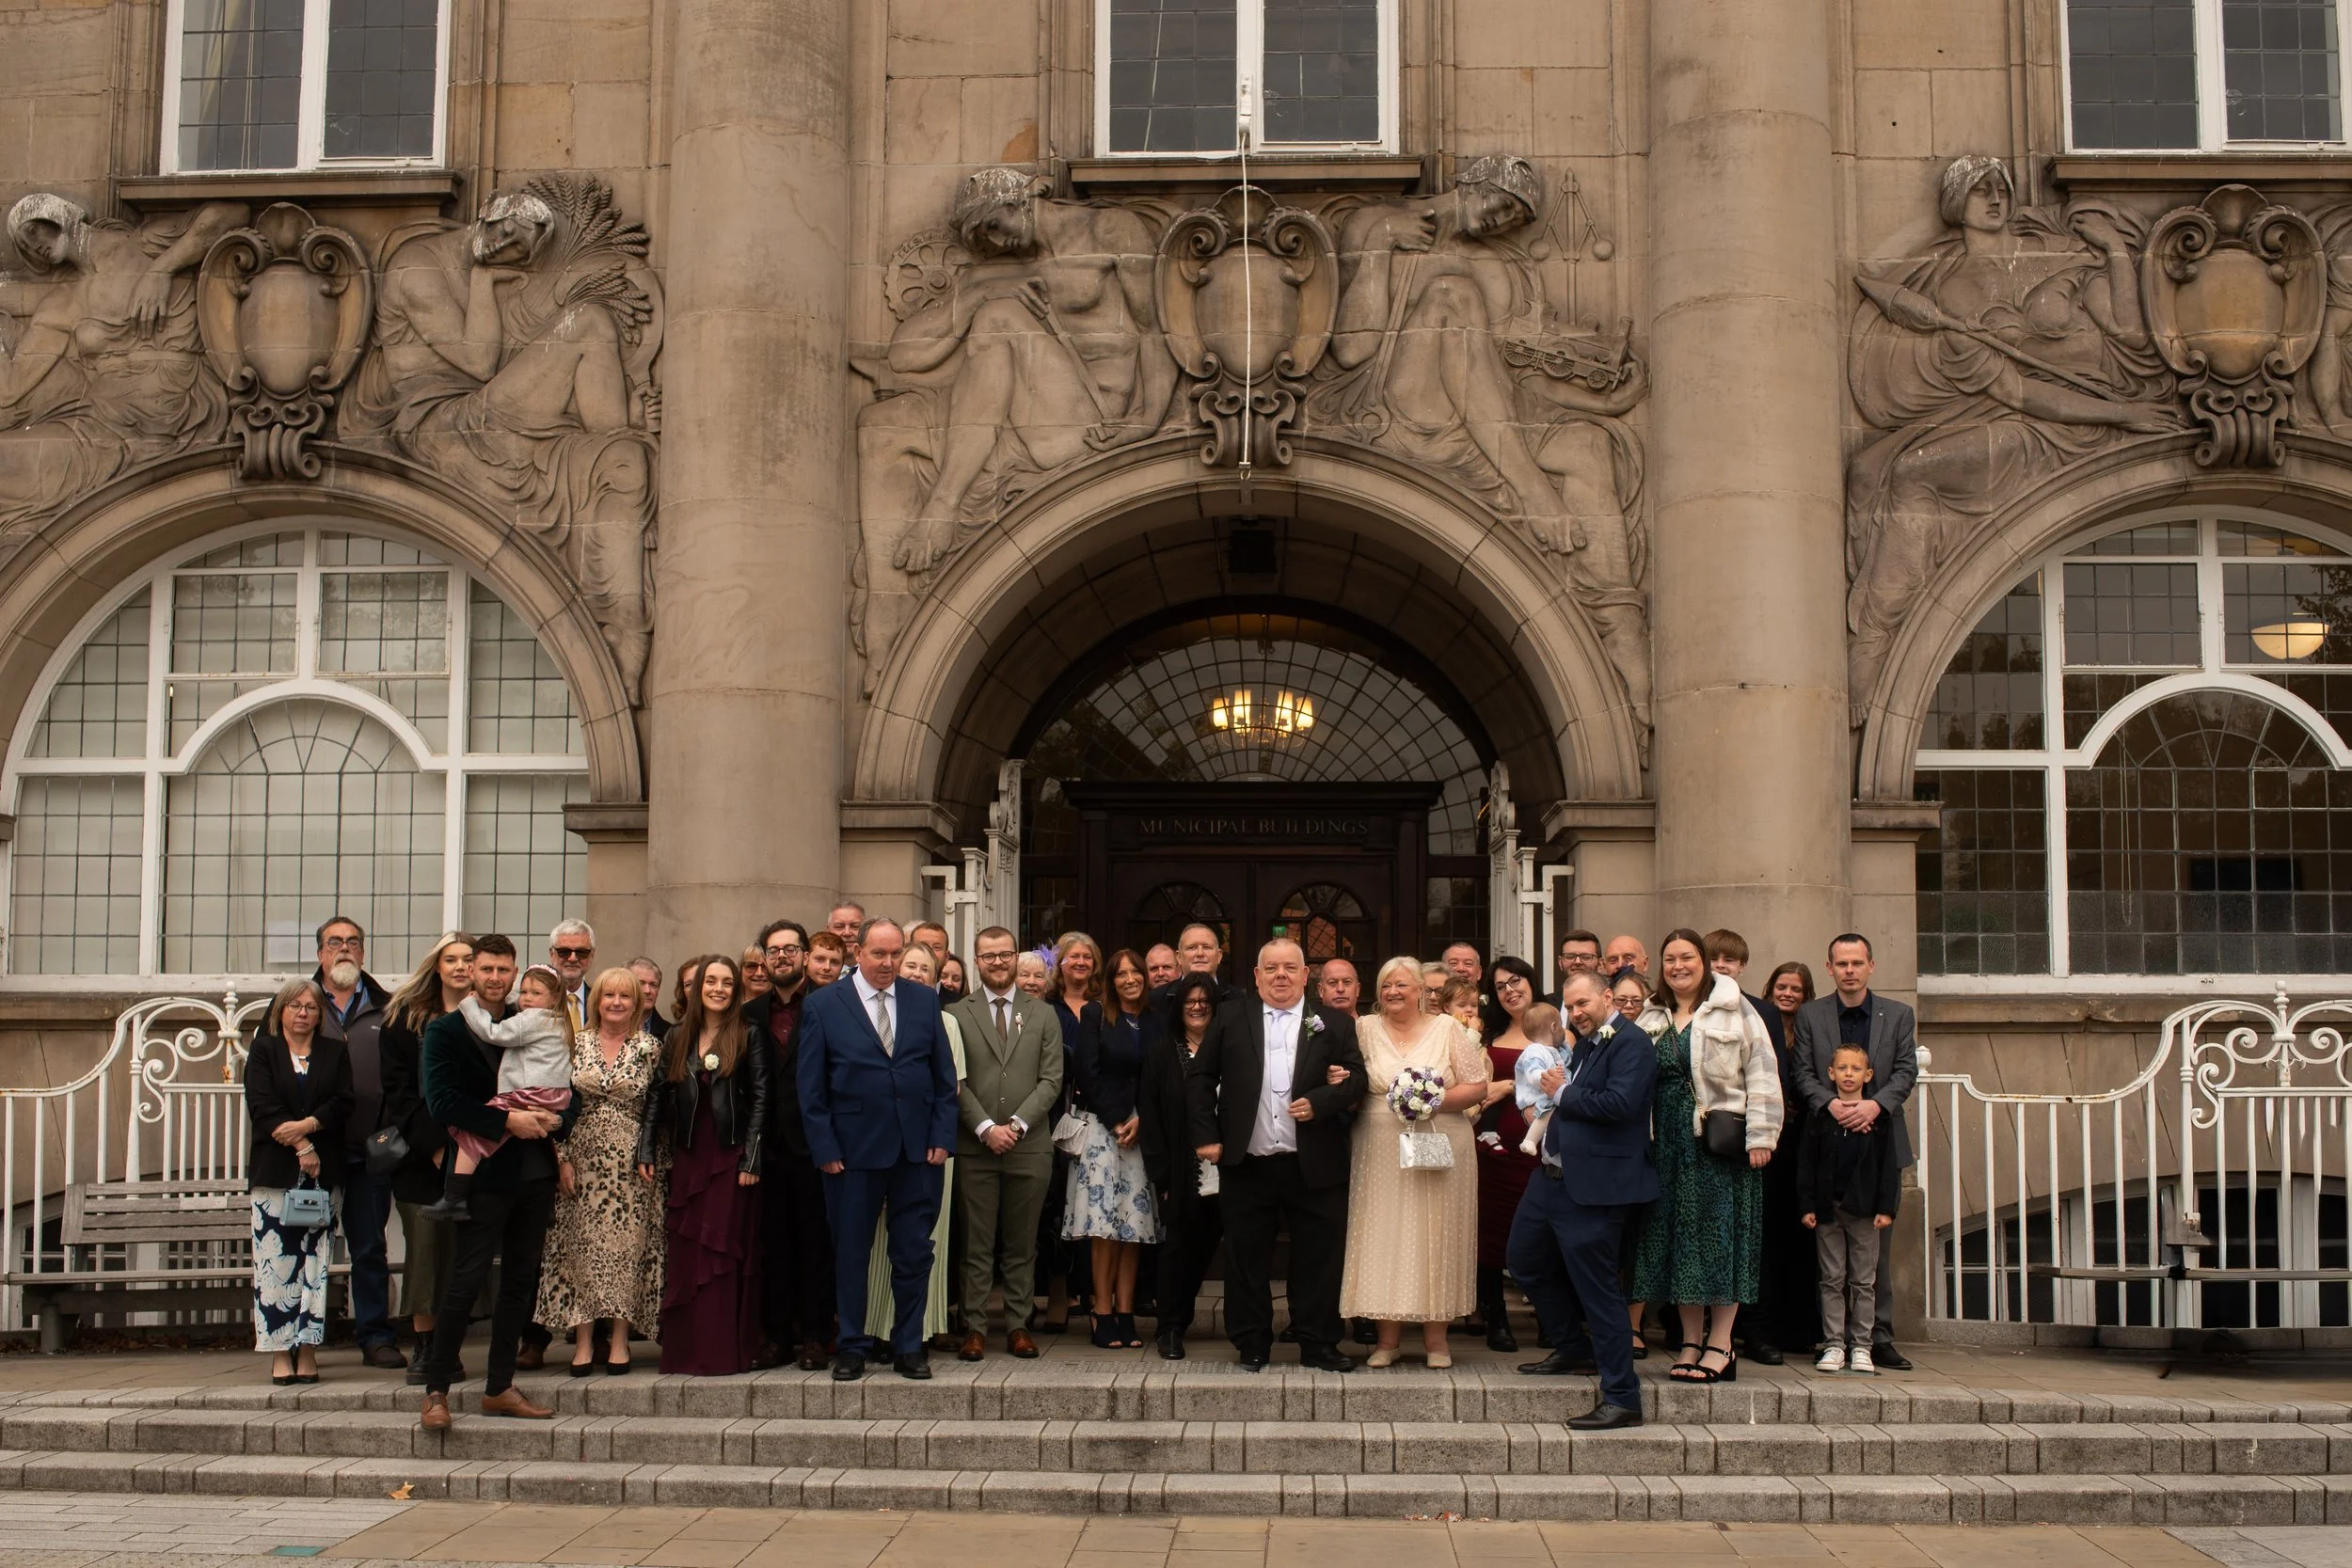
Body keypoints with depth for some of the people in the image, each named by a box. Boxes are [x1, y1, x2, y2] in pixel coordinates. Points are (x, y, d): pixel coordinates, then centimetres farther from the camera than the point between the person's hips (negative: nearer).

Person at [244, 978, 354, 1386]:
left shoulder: (335, 1053, 15)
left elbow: (343, 1104, 2)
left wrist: (307, 1126, -14)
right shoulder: (263, 1052, 10)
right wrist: (301, 1148, -11)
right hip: (274, 1170, -1)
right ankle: (281, 1352, -3)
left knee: (315, 1262, -2)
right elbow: (262, 1107, -3)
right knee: (275, 1261, -5)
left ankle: (308, 1349, 1)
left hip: (322, 1171, 1)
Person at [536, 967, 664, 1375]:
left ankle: (619, 1341, 4)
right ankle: (583, 1342, 4)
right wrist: (562, 1157, -2)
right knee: (581, 1247, -1)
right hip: (582, 1157, 1)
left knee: (627, 1246, -2)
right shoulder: (577, 1043, 5)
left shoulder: (649, 1047, 2)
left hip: (630, 1160, -1)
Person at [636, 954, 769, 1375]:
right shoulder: (677, 1038, 10)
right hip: (686, 1158, 4)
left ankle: (723, 1351, 1)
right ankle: (683, 1349, 9)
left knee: (724, 1253, -3)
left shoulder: (747, 1038, -1)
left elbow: (759, 1099, -4)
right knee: (681, 1255, 2)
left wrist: (751, 1160, -10)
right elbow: (657, 1096, 10)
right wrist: (646, 1151, 3)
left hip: (730, 1159, -4)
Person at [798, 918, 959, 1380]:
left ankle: (909, 1346, 17)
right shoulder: (823, 1005, 0)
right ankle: (852, 1347, 19)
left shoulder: (924, 1001, 7)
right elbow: (811, 1087, -1)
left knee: (914, 1252, 5)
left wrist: (942, 1136, -1)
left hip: (917, 1151, 2)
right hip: (854, 1149, -2)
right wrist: (825, 1148, -7)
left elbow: (945, 1076, 8)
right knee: (851, 1251, 7)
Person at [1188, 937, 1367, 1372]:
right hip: (1246, 1165, 1)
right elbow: (1199, 1078, 7)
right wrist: (1206, 1135, 0)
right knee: (1246, 1259, 7)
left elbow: (1356, 1080, 2)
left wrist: (1319, 1102, -14)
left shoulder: (1334, 1024, 6)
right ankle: (1251, 1347, 18)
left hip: (1313, 1167, 0)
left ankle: (1319, 1347, 15)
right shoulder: (1231, 1018, 7)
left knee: (1318, 1259, 4)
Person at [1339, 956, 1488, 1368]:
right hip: (1382, 1156, 1)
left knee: (1436, 1237, 2)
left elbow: (1478, 1087, 2)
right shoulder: (1364, 1030, 6)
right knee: (1384, 1239, 0)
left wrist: (1436, 1100, -12)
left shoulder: (1448, 1029, 4)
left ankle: (1435, 1336, 11)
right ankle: (1388, 1336, 9)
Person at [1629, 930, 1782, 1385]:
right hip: (1670, 1141, 5)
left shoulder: (1733, 1010, -2)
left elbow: (1761, 1071, -6)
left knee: (1721, 1234, -2)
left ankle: (1720, 1344, 3)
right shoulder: (1652, 1019, 12)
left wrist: (1760, 1136, -12)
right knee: (1677, 1236, 5)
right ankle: (1691, 1341, 13)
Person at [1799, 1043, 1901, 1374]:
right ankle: (1834, 1345, 10)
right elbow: (1807, 1163, 4)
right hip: (1828, 1207, 1)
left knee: (1864, 1281, 5)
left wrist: (1886, 1207, -5)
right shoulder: (1820, 1115, 2)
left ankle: (1861, 1346, 11)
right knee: (1832, 1279, 5)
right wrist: (1808, 1206, -3)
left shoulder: (1879, 1116, 1)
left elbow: (1889, 1164, 1)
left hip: (1864, 1209, -1)